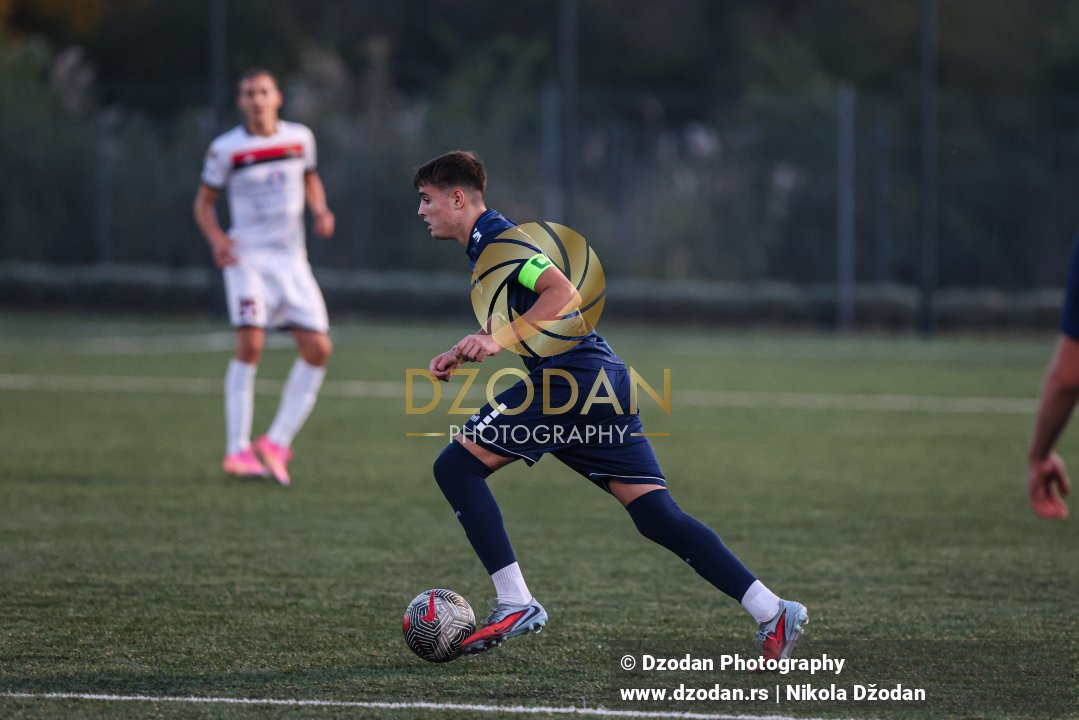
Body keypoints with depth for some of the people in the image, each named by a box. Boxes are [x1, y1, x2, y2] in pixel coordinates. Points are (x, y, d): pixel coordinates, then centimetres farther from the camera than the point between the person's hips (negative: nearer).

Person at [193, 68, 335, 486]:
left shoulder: (300, 137, 5)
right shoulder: (226, 149, -5)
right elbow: (204, 201, 4)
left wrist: (320, 211, 1)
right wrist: (217, 239, -15)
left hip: (292, 261, 4)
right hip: (248, 259, -4)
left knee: (318, 349, -6)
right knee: (250, 342, -22)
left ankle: (277, 443, 5)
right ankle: (237, 450, -17)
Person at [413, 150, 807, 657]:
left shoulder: (493, 237, -5)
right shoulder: (484, 245, 25)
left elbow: (564, 293, -19)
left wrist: (499, 340, -21)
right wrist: (466, 355, 24)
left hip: (570, 378, -10)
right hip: (604, 381, 10)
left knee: (457, 466, -6)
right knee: (660, 518, 3)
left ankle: (515, 603, -10)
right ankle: (772, 611, -5)